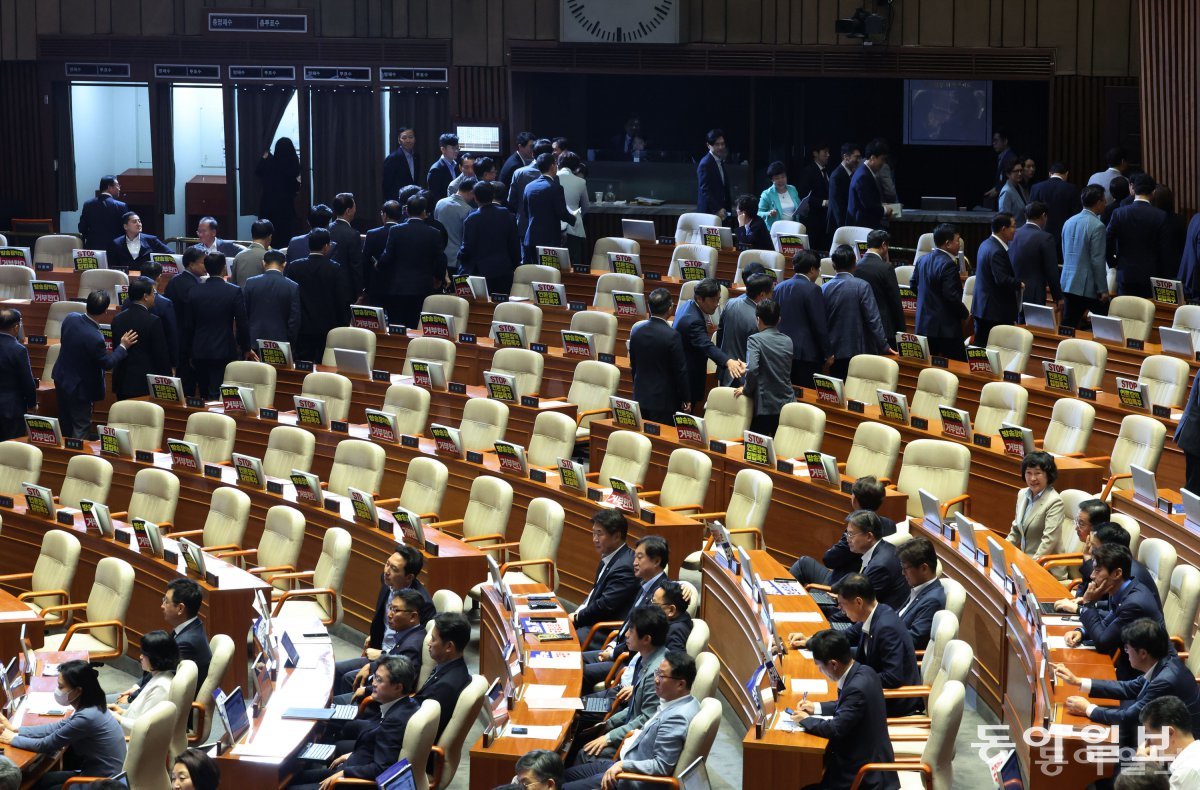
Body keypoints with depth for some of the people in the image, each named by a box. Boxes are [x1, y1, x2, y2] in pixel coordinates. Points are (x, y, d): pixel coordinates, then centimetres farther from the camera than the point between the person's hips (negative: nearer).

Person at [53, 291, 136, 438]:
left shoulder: (70, 319, -14)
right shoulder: (95, 338, -34)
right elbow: (107, 364, -18)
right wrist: (123, 346, -7)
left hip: (61, 379, 7)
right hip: (79, 388, -7)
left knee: (65, 426, 24)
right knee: (80, 429, 9)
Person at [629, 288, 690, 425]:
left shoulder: (636, 330, 1)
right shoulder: (672, 336, -18)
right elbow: (680, 371, -12)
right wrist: (686, 399, -1)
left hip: (641, 397, 6)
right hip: (664, 399, -6)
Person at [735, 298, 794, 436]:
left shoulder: (755, 340, -10)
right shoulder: (787, 341, 9)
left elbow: (752, 369, -24)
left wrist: (746, 389, -6)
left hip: (765, 406, -5)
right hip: (787, 404, 5)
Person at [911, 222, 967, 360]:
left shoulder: (923, 260, 7)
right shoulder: (948, 264, -19)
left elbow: (914, 284, 18)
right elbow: (952, 295, -22)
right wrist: (964, 313, -7)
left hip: (923, 325, 9)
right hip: (947, 328, -9)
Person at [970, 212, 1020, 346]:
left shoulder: (986, 244, 12)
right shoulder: (997, 251, -20)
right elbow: (1002, 280, -26)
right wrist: (1021, 284, -14)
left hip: (982, 308, 11)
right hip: (996, 311, -11)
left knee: (980, 346, 12)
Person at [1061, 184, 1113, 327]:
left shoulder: (1069, 222, 9)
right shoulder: (1097, 226, -14)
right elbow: (1098, 261, -16)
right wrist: (1103, 290, -12)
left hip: (1068, 283, 7)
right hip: (1089, 287, -7)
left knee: (1069, 326, 7)